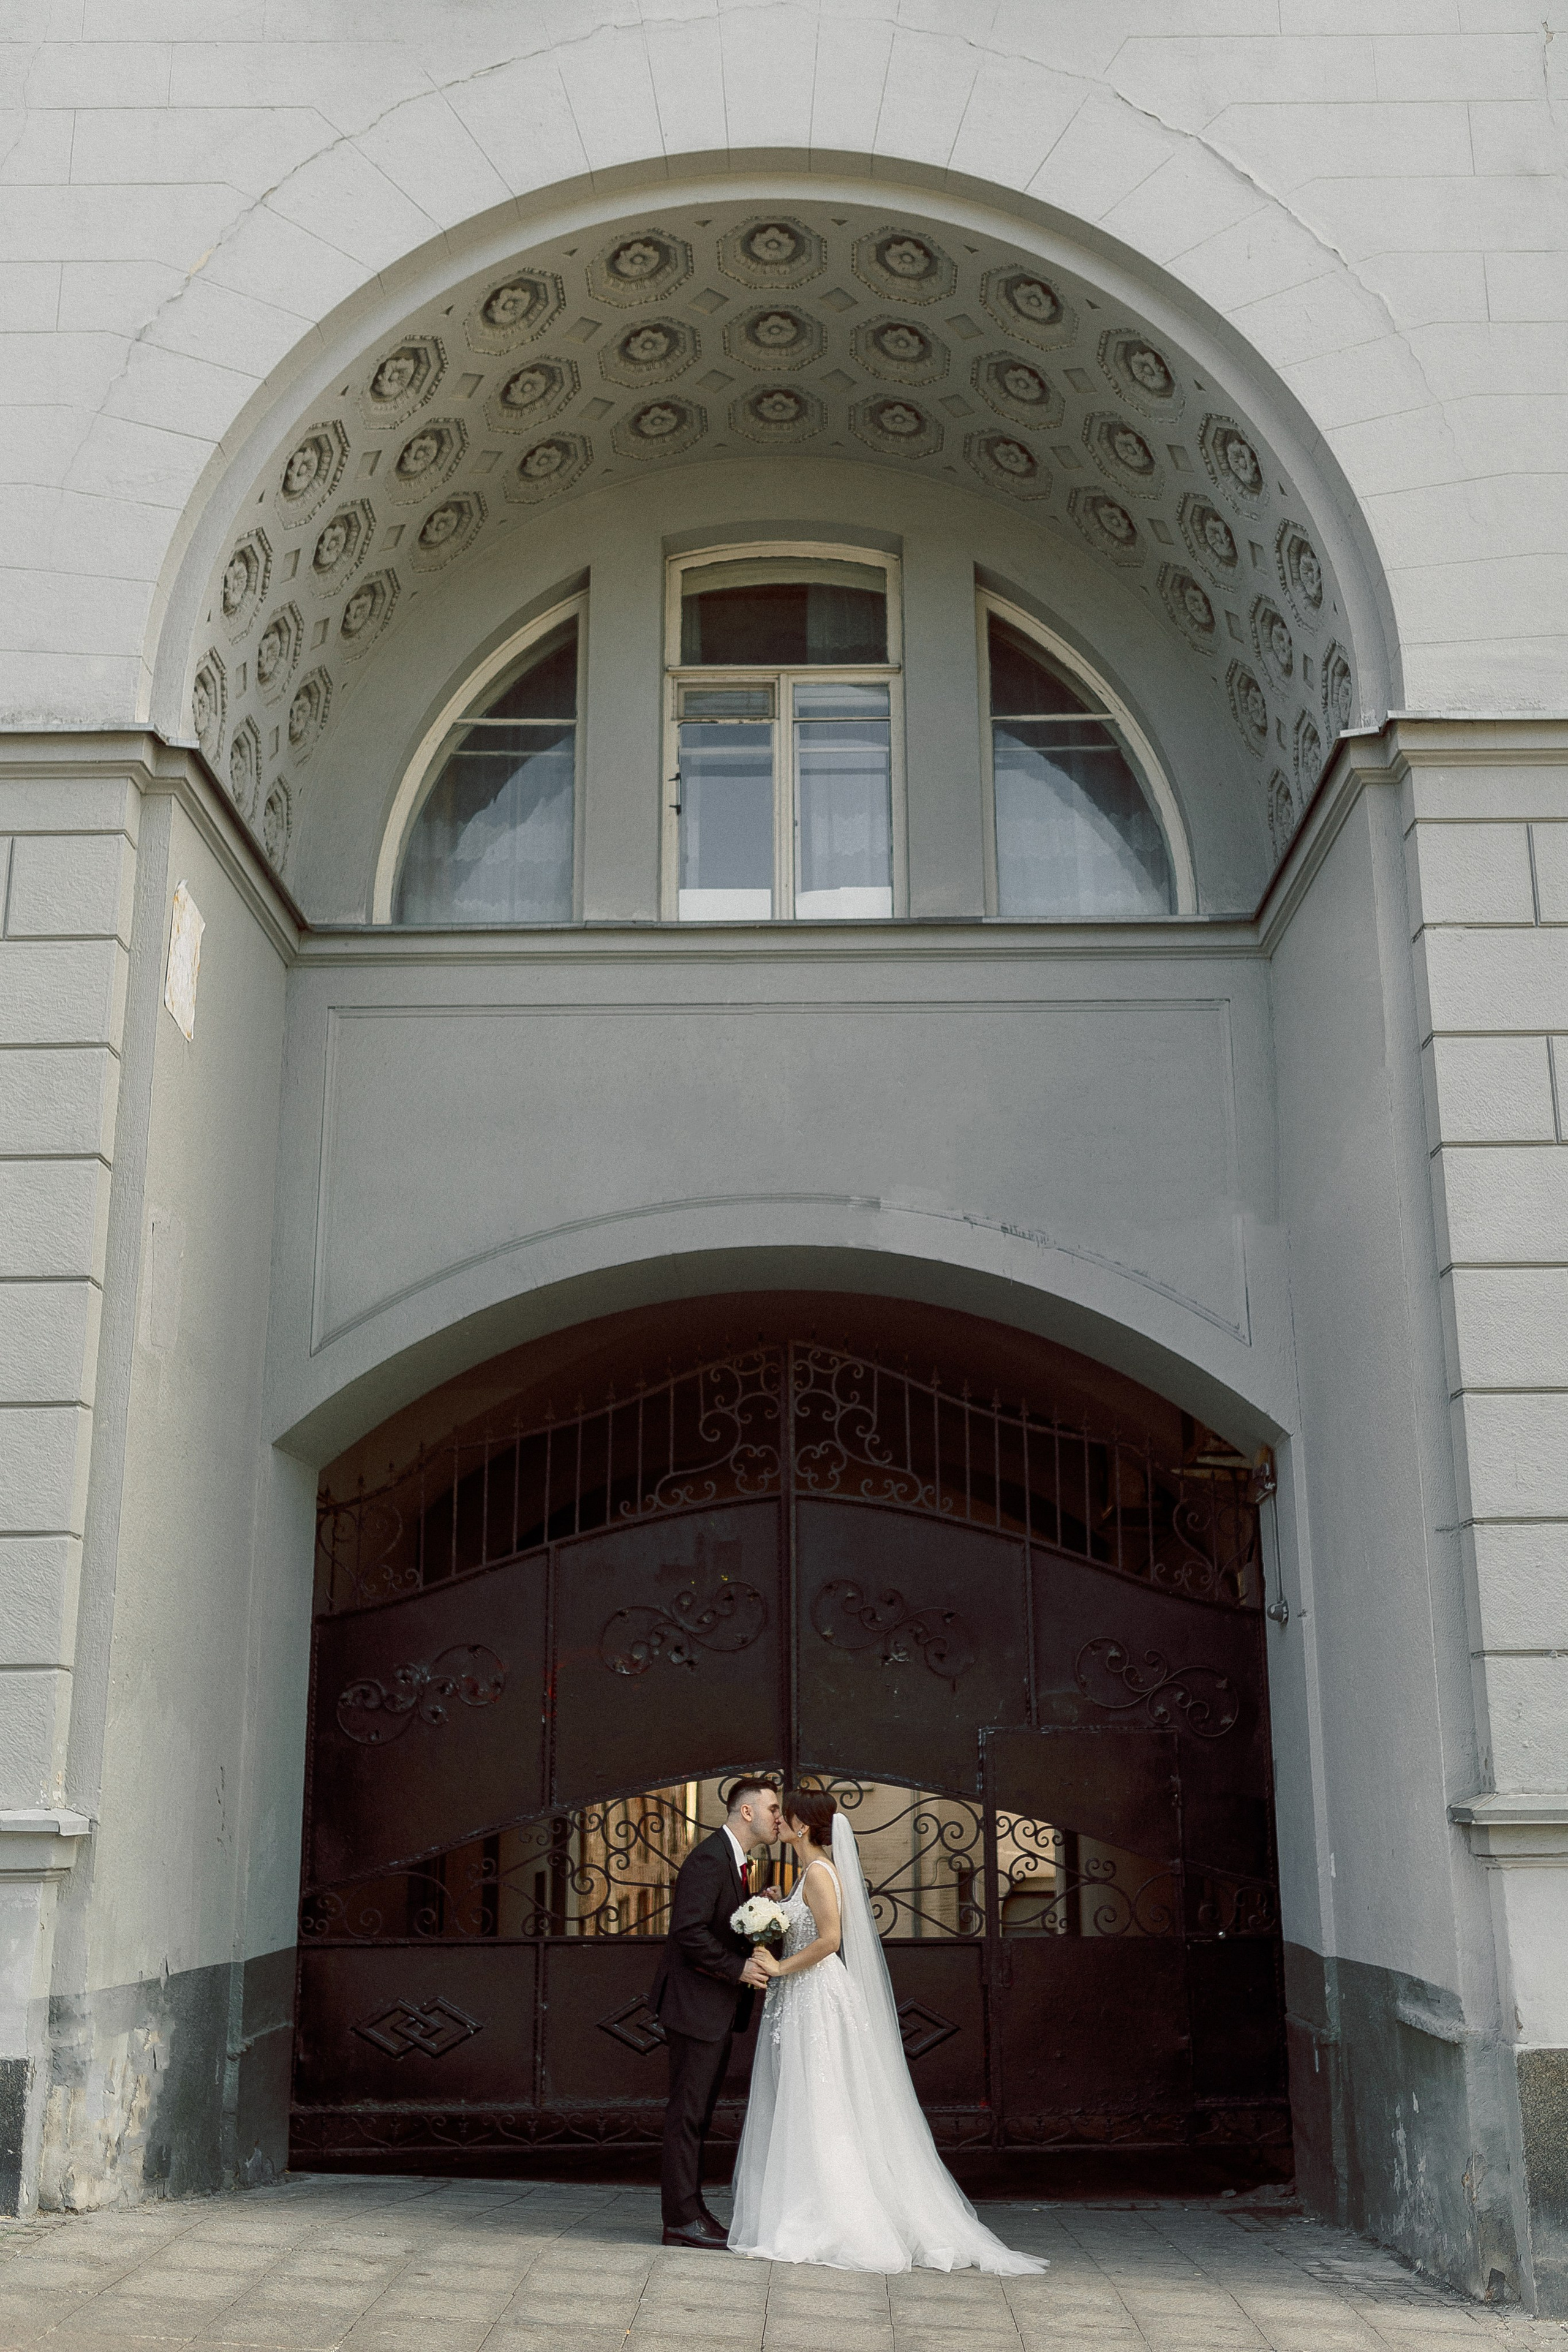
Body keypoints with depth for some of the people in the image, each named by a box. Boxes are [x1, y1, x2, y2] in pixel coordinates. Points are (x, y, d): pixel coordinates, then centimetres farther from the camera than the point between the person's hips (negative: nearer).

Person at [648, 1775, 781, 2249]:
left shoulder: (736, 1862, 15)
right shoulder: (709, 1859, -18)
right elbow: (689, 1932, -25)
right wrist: (739, 1968, -22)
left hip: (717, 2009, 10)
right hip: (696, 2004, -10)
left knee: (698, 2113, 14)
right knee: (688, 2112, -4)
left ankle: (688, 2215, 20)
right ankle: (683, 2219, 2)